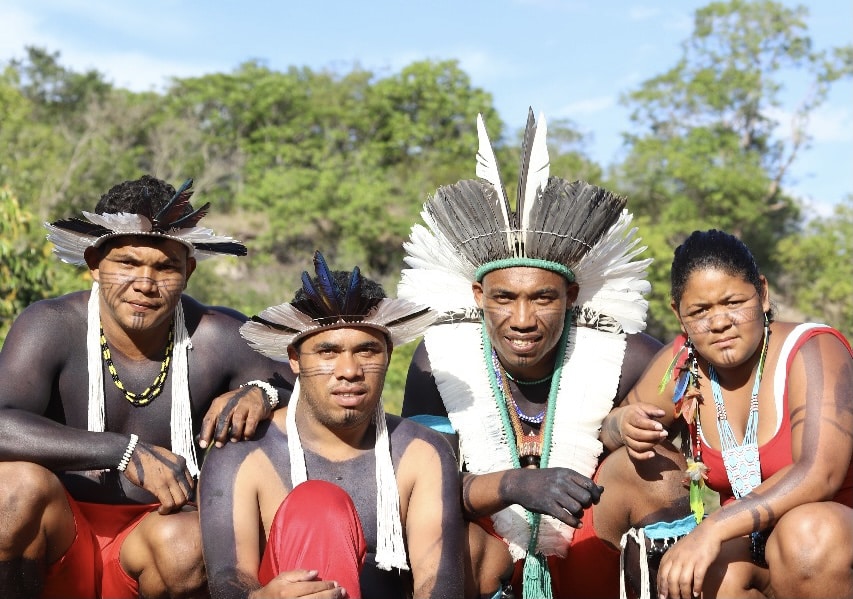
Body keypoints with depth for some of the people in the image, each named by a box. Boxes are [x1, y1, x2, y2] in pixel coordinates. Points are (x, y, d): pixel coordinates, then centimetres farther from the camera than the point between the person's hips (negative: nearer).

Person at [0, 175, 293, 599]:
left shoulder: (216, 340, -9)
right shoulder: (52, 327, -14)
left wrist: (263, 393, -23)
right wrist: (127, 452, -36)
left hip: (150, 542, 0)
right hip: (62, 542, 0)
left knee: (187, 541, -33)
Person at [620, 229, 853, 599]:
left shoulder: (813, 351, -16)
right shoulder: (680, 364, -3)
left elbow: (820, 474, -29)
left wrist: (714, 528, -38)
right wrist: (628, 430, -13)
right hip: (742, 546, 2)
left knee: (808, 531, -36)